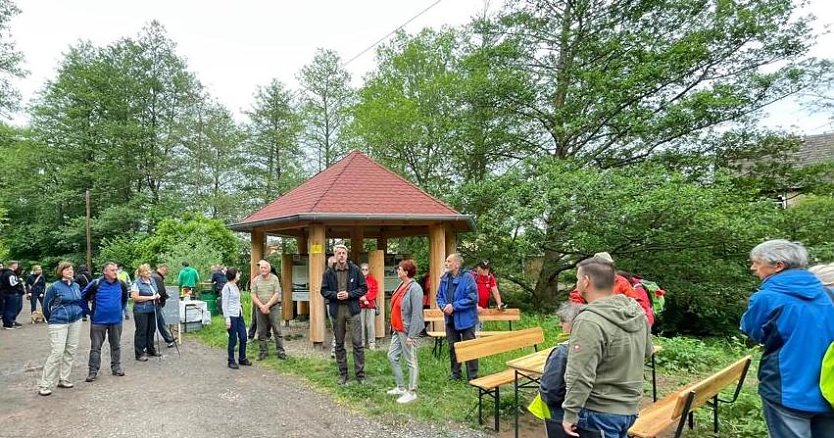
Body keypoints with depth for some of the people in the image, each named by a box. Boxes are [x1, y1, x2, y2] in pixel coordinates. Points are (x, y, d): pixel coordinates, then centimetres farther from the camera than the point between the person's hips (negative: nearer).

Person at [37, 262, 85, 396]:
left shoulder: (76, 286, 6)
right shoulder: (55, 287, -9)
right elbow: (46, 305, 0)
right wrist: (51, 320, 9)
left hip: (76, 322, 6)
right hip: (59, 323, -5)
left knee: (70, 351, 9)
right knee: (57, 352, -9)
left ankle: (63, 379, 20)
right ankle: (45, 385, 0)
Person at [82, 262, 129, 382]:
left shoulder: (121, 285, 0)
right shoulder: (96, 284, -12)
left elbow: (125, 298, 20)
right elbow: (83, 296, -2)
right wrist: (88, 311, 0)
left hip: (116, 320, 3)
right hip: (99, 321, -3)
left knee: (116, 345, 13)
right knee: (96, 347, 4)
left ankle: (116, 367, 25)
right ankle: (93, 371, 13)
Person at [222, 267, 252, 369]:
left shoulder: (235, 286, 12)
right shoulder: (227, 287, -12)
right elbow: (224, 304, -14)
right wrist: (227, 318, -17)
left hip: (239, 315, 8)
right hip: (232, 316, -8)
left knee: (243, 337, 10)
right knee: (233, 339, 1)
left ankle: (242, 358, 24)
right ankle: (231, 361, 14)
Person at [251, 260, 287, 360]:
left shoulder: (274, 278, 0)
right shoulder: (256, 280, 6)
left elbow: (277, 294, -6)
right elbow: (253, 295, 0)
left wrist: (267, 305, -12)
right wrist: (261, 306, -12)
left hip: (273, 307, -2)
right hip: (260, 308, 2)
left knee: (277, 330, -4)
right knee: (261, 331, 7)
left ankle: (280, 351, 1)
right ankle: (263, 352, 17)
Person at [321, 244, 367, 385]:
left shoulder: (355, 270, -2)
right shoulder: (329, 273, 2)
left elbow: (363, 288, 0)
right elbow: (324, 291, 5)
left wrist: (349, 294, -13)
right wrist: (335, 295, -13)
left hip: (353, 309, -2)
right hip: (337, 311, 2)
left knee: (357, 343, -2)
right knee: (339, 344, 11)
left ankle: (360, 374, 8)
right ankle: (343, 373, 23)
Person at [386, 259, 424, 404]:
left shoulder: (415, 288, -18)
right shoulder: (401, 286, 8)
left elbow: (417, 314, -21)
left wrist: (411, 335, -21)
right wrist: (393, 327, 16)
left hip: (407, 331, -9)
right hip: (397, 330, 9)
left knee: (411, 361, 3)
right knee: (392, 356, 15)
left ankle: (412, 392, 16)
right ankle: (400, 387, 29)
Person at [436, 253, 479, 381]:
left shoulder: (467, 277, -16)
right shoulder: (445, 278, 4)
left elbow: (472, 298, -21)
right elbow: (439, 296, 13)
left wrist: (454, 306, -21)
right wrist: (443, 306, -8)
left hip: (465, 319, -7)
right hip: (450, 320, 7)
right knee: (452, 347, 16)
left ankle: (472, 377, 13)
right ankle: (455, 375, 31)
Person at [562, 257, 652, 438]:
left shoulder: (589, 322, -26)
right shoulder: (638, 312, -1)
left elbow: (580, 377, -25)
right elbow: (647, 352, 14)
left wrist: (570, 413, -15)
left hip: (601, 413, -7)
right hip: (629, 408, 7)